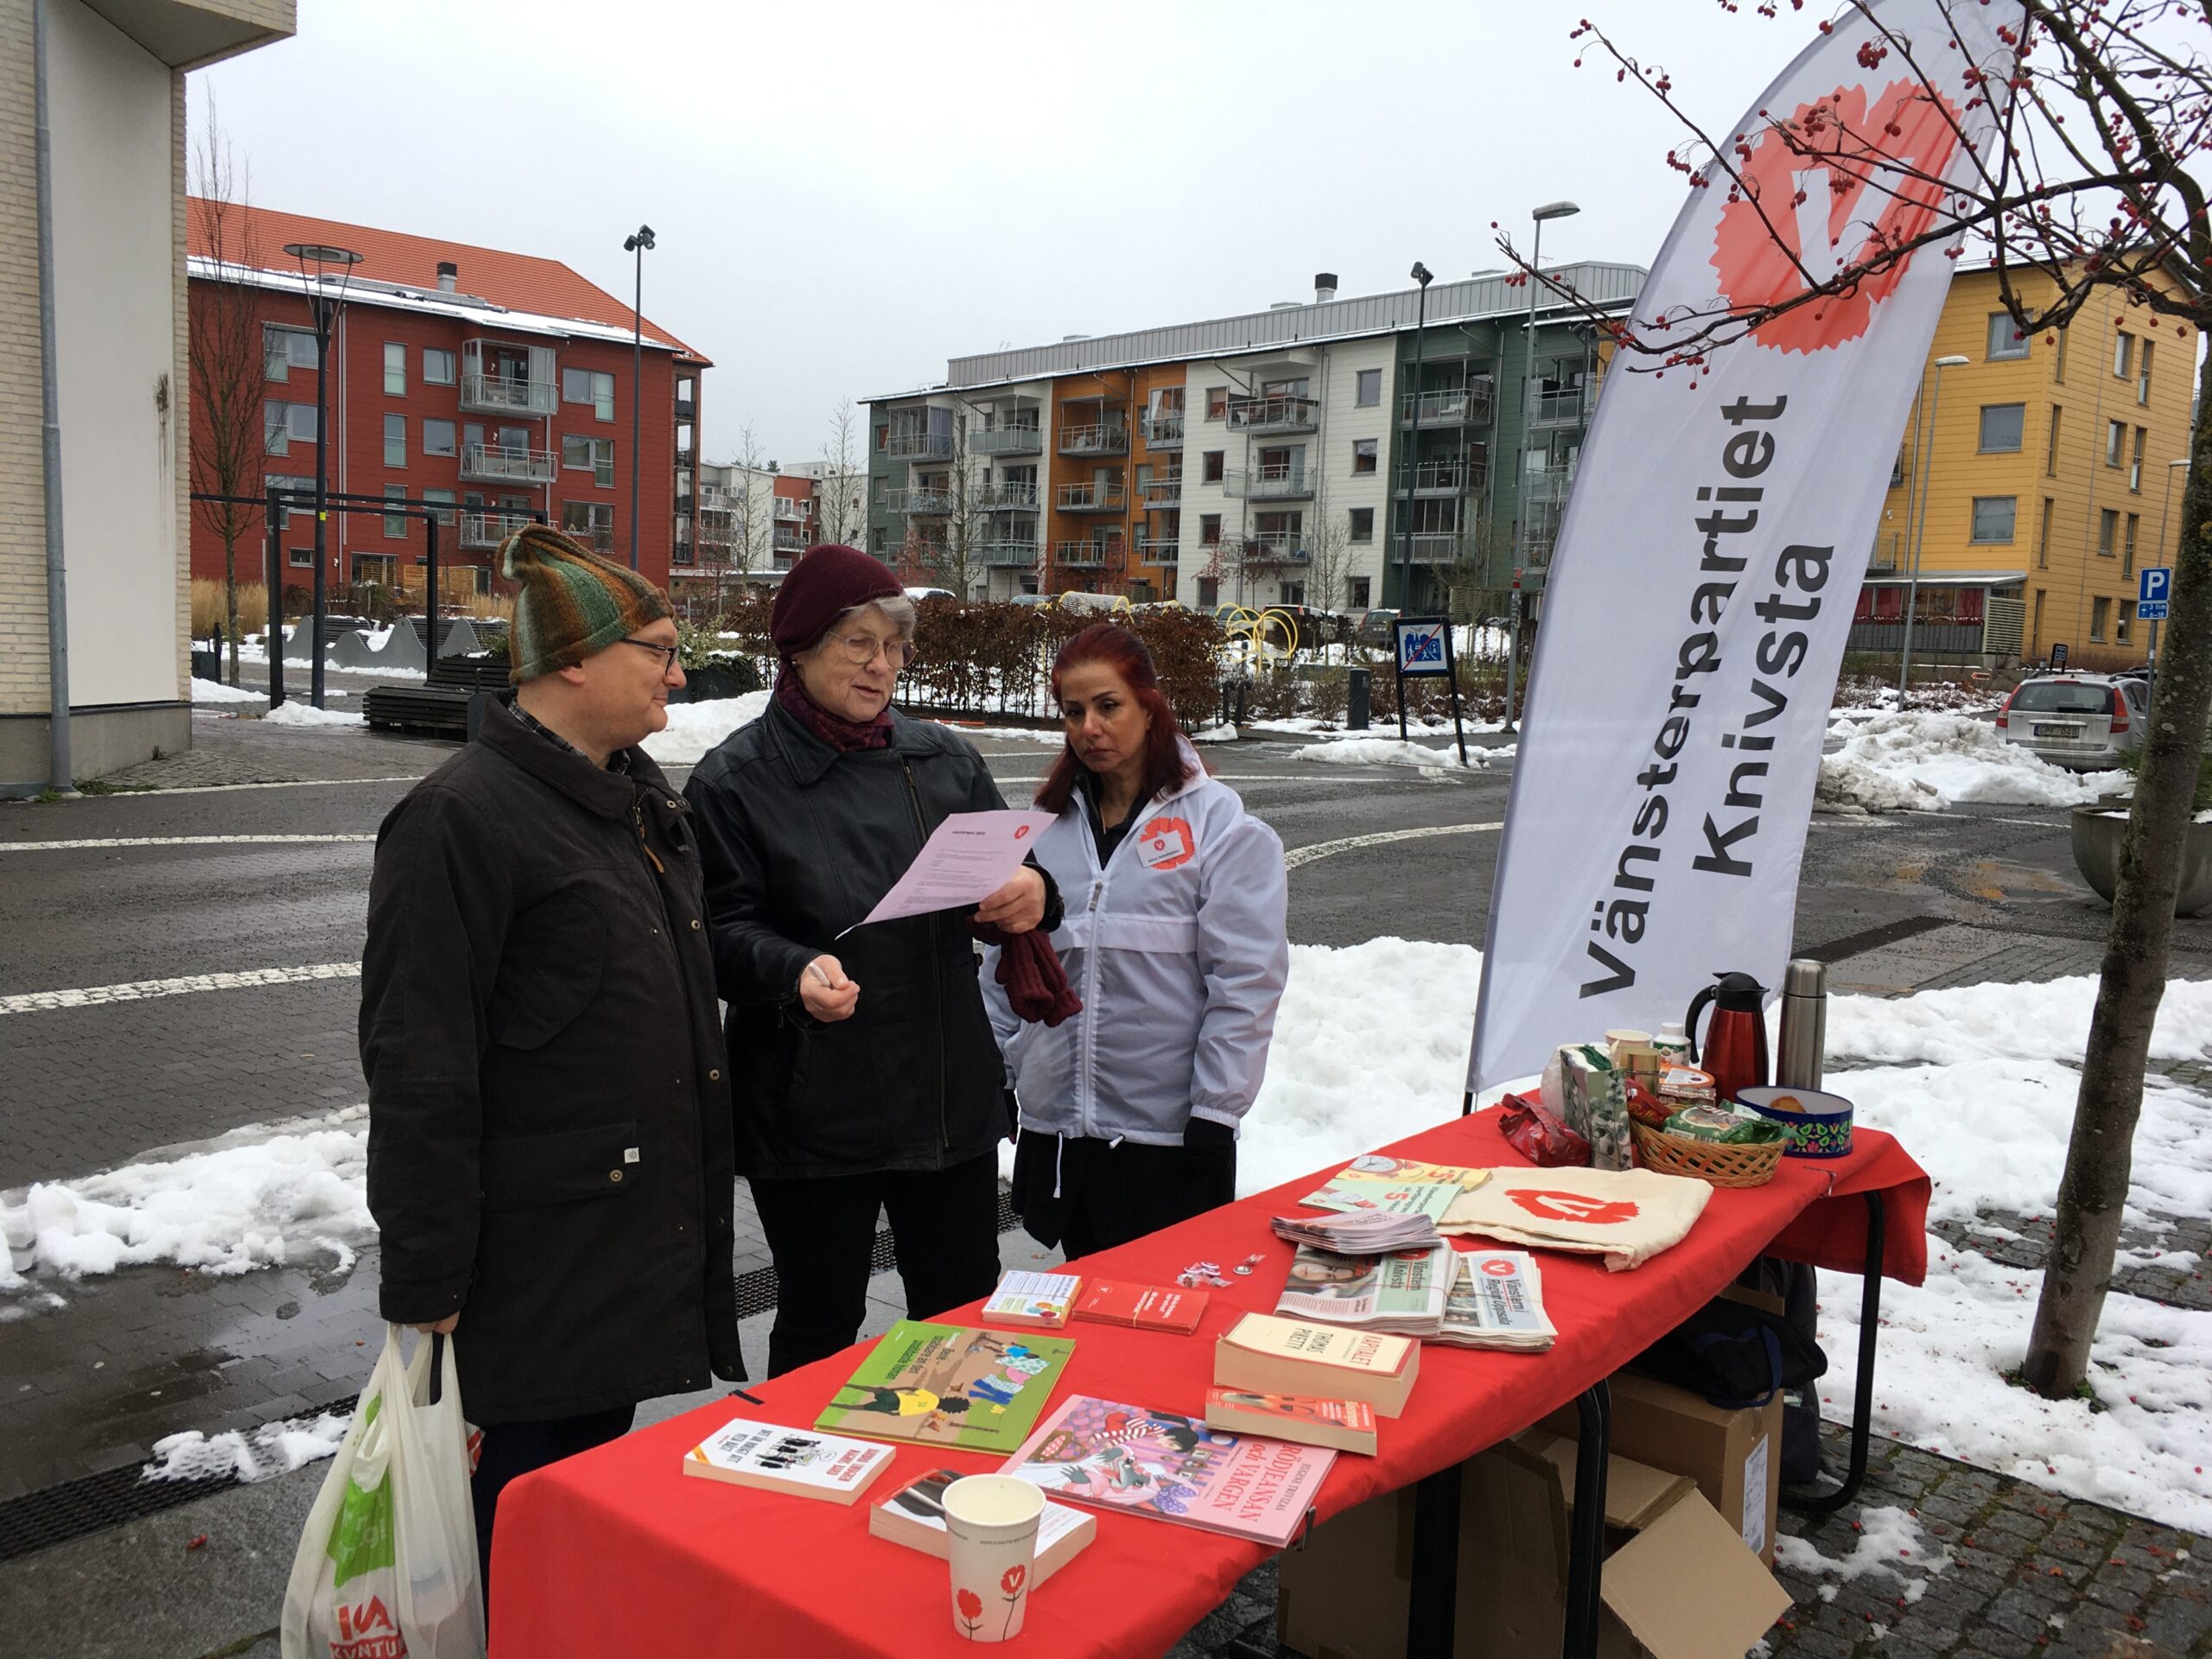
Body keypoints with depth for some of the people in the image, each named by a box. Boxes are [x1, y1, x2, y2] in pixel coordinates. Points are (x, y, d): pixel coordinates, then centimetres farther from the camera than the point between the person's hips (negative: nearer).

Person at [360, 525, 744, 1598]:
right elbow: (419, 1068, -18)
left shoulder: (639, 797, 11)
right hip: (536, 1259, -8)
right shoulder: (462, 817, -17)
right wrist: (424, 1285, -16)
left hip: (642, 1235, 8)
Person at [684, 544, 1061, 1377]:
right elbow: (721, 931, -10)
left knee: (963, 1312, 16)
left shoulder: (946, 758, 8)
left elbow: (1011, 877, 12)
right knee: (819, 1326, 10)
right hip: (812, 1113, -4)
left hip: (953, 1097, 4)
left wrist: (1034, 895, -11)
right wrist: (794, 972, -30)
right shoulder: (736, 778, -5)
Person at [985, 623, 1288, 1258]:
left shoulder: (1221, 824, -6)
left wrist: (1215, 1116, -12)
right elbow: (1003, 967, 10)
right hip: (1056, 1127, 4)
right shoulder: (1047, 826, 6)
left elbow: (1245, 981, -10)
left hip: (1167, 1130, -4)